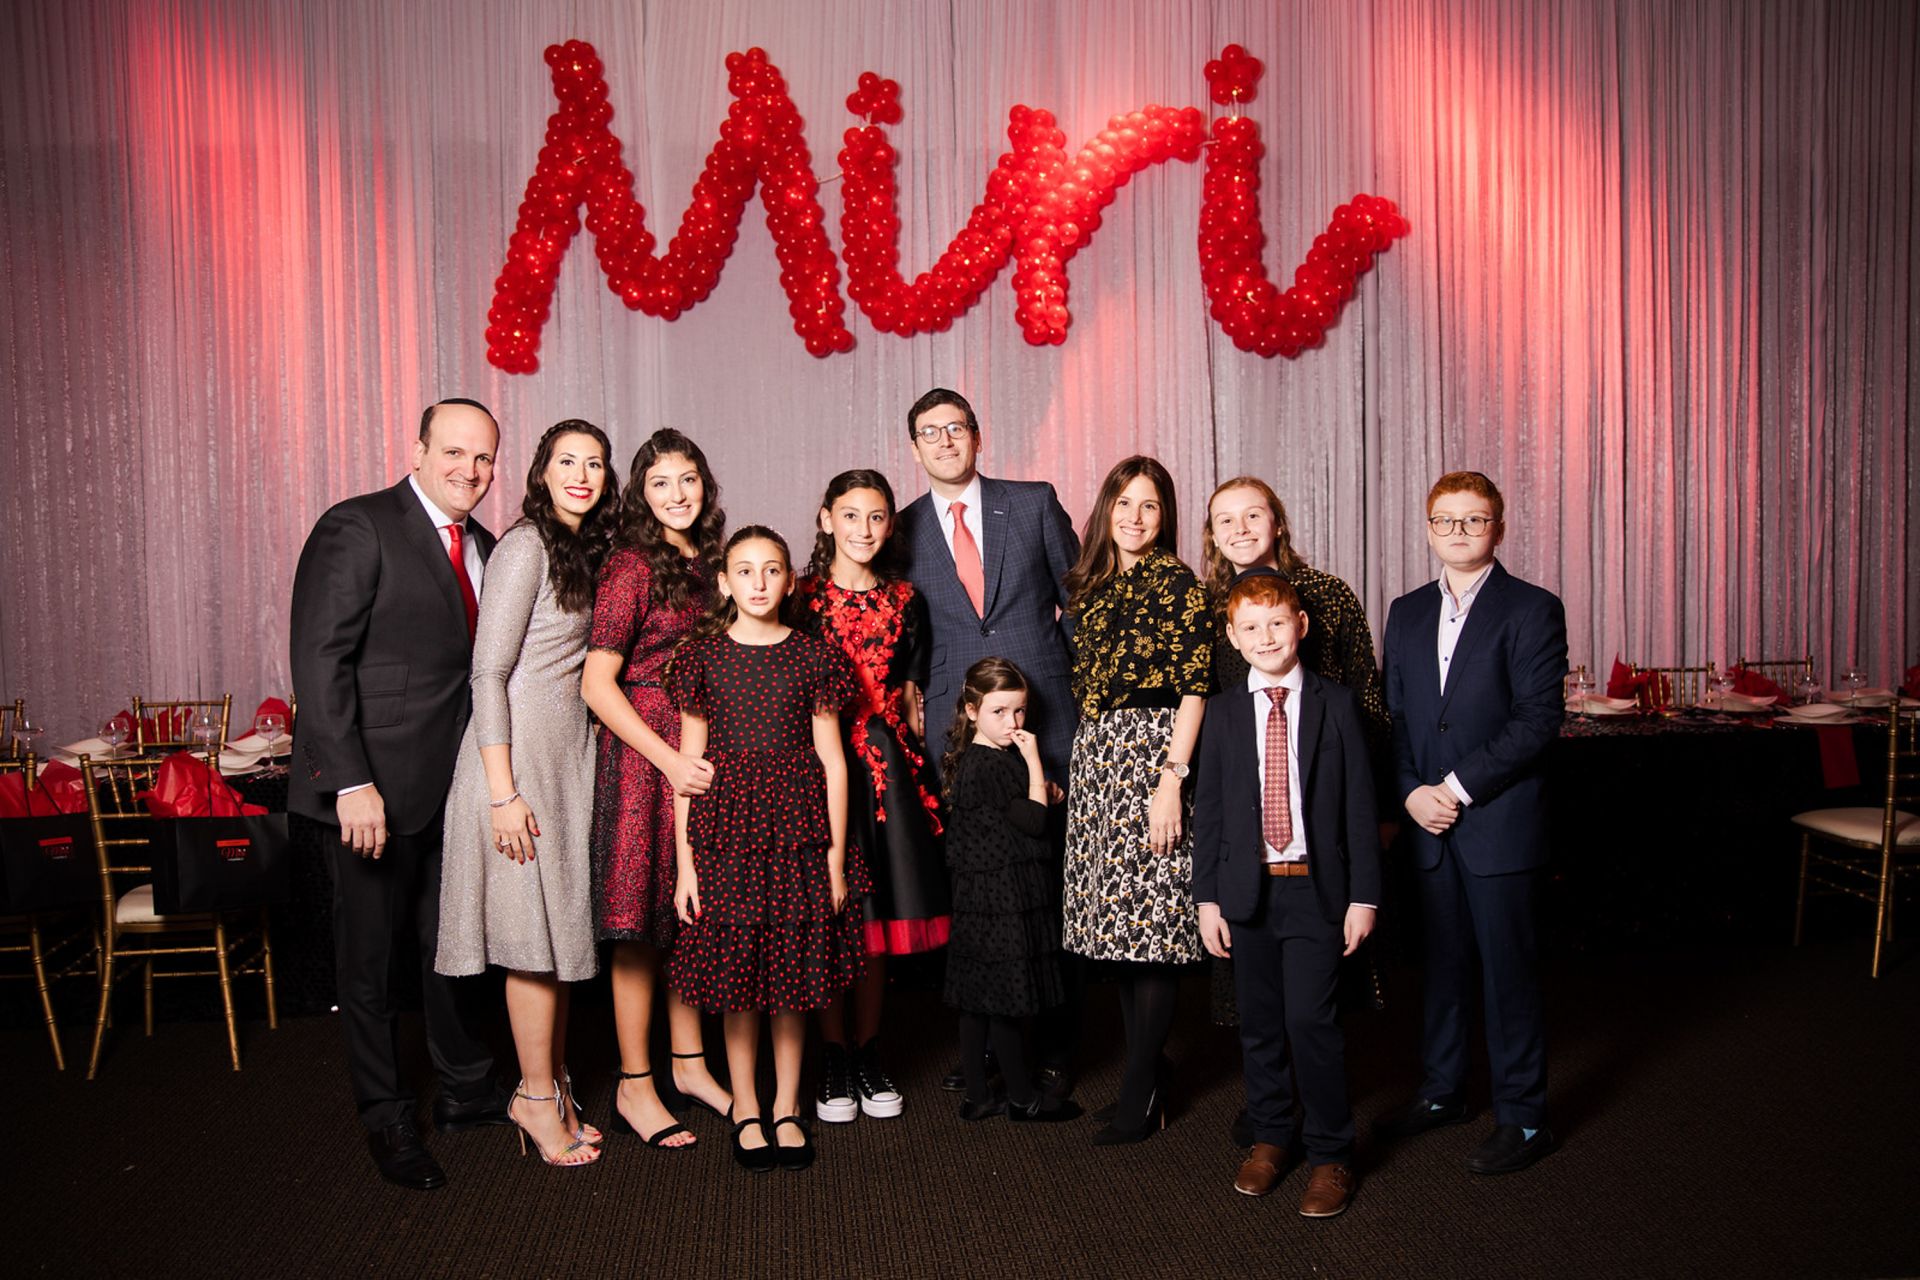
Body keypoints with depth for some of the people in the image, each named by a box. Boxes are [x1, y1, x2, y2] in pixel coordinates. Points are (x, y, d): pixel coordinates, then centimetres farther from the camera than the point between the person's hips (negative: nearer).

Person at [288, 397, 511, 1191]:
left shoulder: (481, 547, 10)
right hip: (374, 786, -6)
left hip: (454, 784, 6)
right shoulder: (356, 529, -12)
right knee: (370, 955, 9)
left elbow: (476, 666, 11)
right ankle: (387, 1120, 25)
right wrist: (351, 781, -21)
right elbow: (319, 660, -17)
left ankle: (465, 1089, 33)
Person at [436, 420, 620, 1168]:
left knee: (561, 924, 12)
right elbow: (489, 672, -15)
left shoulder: (586, 550, 14)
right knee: (534, 926, -2)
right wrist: (503, 792, -19)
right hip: (520, 750, -8)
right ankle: (538, 1096, 11)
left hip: (570, 752, 8)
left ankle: (553, 1086, 23)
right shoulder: (526, 546, -11)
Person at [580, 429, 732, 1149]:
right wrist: (670, 759, -18)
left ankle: (688, 1064, 28)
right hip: (644, 758, -7)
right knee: (644, 923, 1)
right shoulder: (632, 565, -11)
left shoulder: (708, 563, 10)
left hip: (700, 758, 7)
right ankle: (634, 1086, 13)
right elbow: (597, 683, -15)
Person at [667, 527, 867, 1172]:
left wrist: (836, 857, -1)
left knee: (795, 975, 7)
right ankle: (746, 1109, 22)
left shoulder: (813, 657, 2)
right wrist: (685, 863, -1)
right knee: (737, 975, 5)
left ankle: (787, 1108, 23)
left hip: (798, 834, 0)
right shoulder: (704, 657, 2)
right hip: (726, 833, 0)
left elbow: (833, 763, 3)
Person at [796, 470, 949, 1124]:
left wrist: (912, 760, 7)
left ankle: (868, 1053, 21)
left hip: (887, 762, 3)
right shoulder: (801, 597, 0)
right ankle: (833, 1058, 15)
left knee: (880, 916, 7)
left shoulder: (903, 598, 11)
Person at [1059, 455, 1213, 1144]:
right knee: (1120, 927, 9)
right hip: (1095, 761, 7)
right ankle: (1146, 1079, 20)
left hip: (1153, 753, -7)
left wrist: (1171, 780, -17)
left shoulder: (1177, 584, -4)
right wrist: (1076, 766, 10)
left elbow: (1194, 690, -10)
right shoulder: (1089, 586, 15)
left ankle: (1139, 1099, 3)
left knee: (1154, 927, -5)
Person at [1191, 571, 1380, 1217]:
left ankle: (1330, 1154, 9)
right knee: (1259, 1023, 11)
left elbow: (1360, 805, 0)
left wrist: (1364, 896, -4)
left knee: (1310, 1018, -8)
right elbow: (1208, 810, 6)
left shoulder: (1337, 704, 1)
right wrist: (1207, 897, 2)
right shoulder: (1223, 711, 5)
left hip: (1317, 890, -2)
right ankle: (1269, 1137, 29)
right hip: (1248, 890, 2)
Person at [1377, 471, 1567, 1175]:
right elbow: (1395, 714, 11)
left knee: (1508, 970, 3)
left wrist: (1458, 787, -15)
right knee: (1442, 960, 15)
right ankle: (1442, 1091, 30)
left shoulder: (1532, 609, -4)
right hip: (1429, 824, 5)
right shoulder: (1406, 613, 12)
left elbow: (1538, 718, -12)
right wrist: (1412, 792, -4)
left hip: (1500, 824, -5)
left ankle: (1522, 1117, 16)